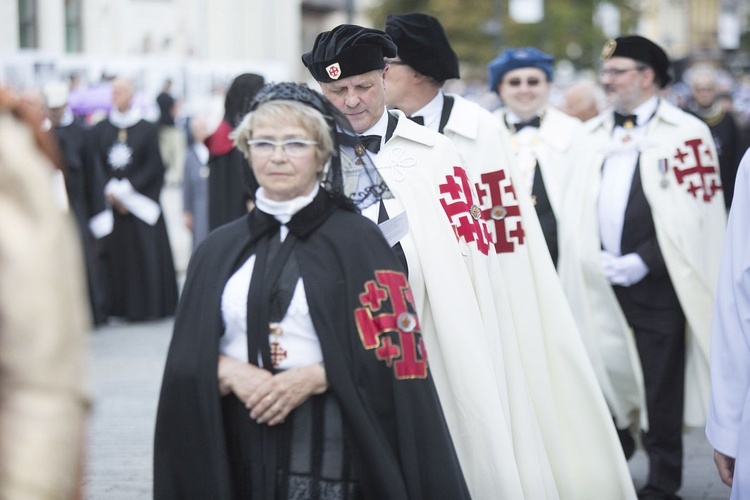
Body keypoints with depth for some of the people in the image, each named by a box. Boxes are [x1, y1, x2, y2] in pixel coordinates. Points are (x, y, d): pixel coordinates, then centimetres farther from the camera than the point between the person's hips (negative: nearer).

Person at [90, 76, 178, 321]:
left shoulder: (147, 129, 0)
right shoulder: (100, 129, 7)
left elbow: (153, 167, -4)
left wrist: (126, 189, -10)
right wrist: (110, 191, -11)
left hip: (141, 204, -2)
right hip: (110, 202, 2)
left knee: (146, 253, -3)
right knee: (114, 254, -1)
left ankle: (148, 305, 5)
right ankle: (117, 306, 4)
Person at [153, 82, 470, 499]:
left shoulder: (356, 239, 1)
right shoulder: (221, 250, 13)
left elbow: (391, 353, -5)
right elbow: (187, 359, 8)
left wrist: (314, 378, -16)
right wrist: (230, 372, -11)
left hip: (329, 447, -3)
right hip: (237, 448, 3)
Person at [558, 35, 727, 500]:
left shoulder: (686, 133, -4)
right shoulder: (592, 134, 13)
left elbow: (696, 215, -9)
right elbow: (577, 210, 16)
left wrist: (643, 261, -14)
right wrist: (593, 258, 0)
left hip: (657, 284, -4)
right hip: (600, 282, 4)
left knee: (661, 388, 2)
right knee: (605, 374, 5)